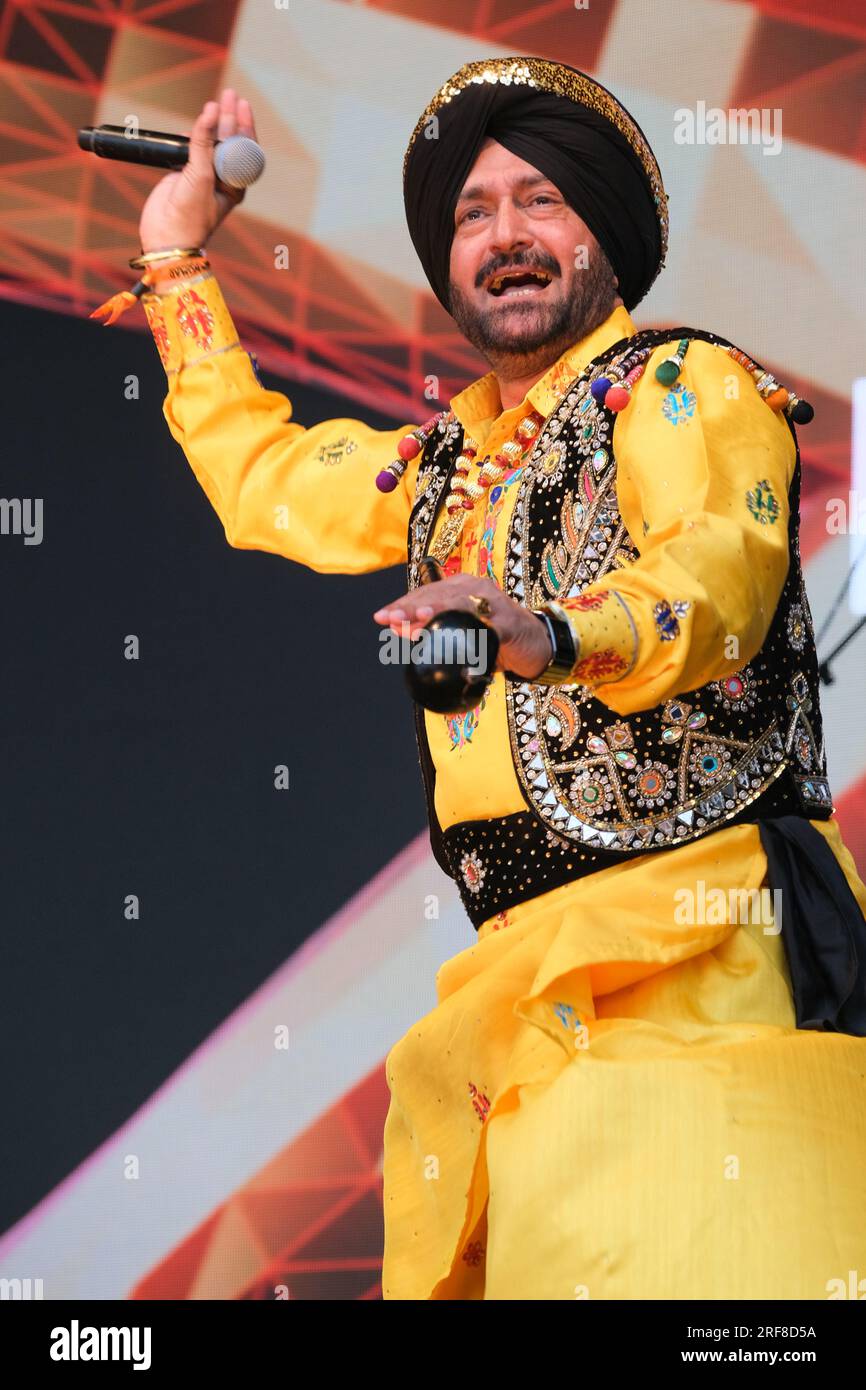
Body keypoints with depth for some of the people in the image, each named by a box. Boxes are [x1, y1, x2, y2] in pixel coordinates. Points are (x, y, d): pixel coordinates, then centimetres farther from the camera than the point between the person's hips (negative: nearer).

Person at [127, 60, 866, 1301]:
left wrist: (552, 632, -41)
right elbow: (266, 480, 40)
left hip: (694, 962, -7)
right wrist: (178, 256, 40)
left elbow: (720, 563, -21)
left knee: (687, 1265, -22)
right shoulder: (452, 456, 24)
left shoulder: (685, 386, -1)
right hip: (526, 972, 7)